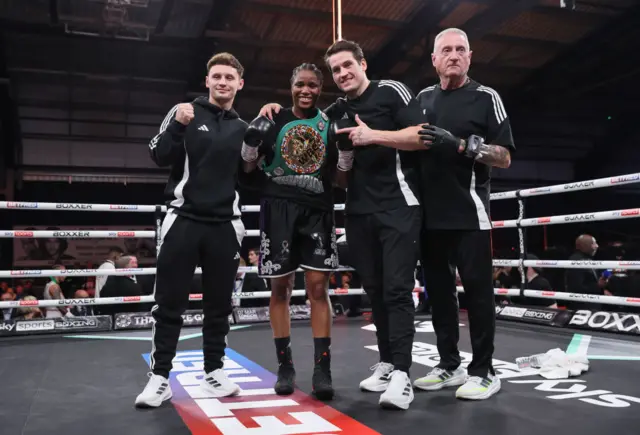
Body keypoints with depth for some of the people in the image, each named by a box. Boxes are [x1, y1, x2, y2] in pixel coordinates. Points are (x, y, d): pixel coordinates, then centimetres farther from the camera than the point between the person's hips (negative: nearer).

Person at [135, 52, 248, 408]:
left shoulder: (243, 128, 12)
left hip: (224, 225, 3)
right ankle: (160, 378, 10)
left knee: (219, 304, 8)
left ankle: (214, 372, 20)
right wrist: (177, 126, -19)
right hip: (184, 220, -3)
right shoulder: (185, 112, 3)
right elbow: (160, 157, -5)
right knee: (169, 303, 1)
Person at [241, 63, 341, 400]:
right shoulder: (273, 120, 5)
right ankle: (285, 366, 16)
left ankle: (322, 368, 2)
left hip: (317, 210, 1)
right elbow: (249, 167, 8)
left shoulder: (329, 123, 8)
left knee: (318, 286, -4)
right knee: (281, 287, 4)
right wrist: (252, 140, -11)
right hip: (279, 208, 0)